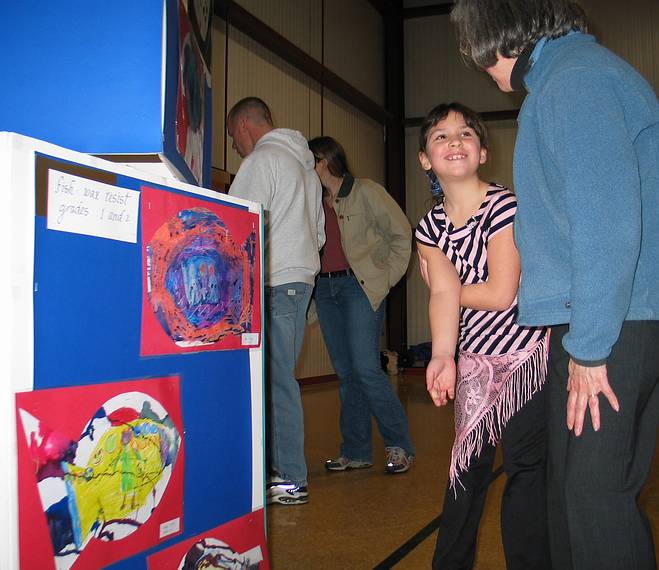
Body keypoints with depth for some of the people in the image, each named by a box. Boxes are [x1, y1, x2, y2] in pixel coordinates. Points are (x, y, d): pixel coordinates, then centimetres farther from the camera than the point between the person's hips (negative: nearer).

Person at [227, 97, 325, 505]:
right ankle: (283, 468, 12)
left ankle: (292, 480, -4)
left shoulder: (262, 158, -5)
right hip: (302, 278, 9)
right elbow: (319, 233, 24)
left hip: (275, 284, -9)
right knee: (279, 377, 10)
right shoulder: (304, 163, 24)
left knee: (277, 379, -7)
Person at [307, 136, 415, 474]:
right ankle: (356, 452, 13)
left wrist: (388, 277, -4)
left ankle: (400, 446, 0)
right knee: (345, 373, 7)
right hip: (325, 288, 6)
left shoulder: (365, 191, 0)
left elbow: (401, 233, -1)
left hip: (359, 285, -6)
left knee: (365, 369, -13)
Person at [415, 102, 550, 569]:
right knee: (468, 466, 10)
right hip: (476, 360, 5)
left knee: (525, 468, -4)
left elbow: (500, 294, -19)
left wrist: (445, 281, -4)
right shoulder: (430, 226, 1)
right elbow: (443, 296, -12)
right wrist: (443, 356, -28)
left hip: (529, 354, -5)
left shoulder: (504, 206, -15)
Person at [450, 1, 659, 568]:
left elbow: (606, 220, -20)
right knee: (574, 489, 15)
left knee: (594, 495, -5)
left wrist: (588, 347, -17)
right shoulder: (587, 71, 21)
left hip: (610, 329, -10)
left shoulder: (573, 80, -11)